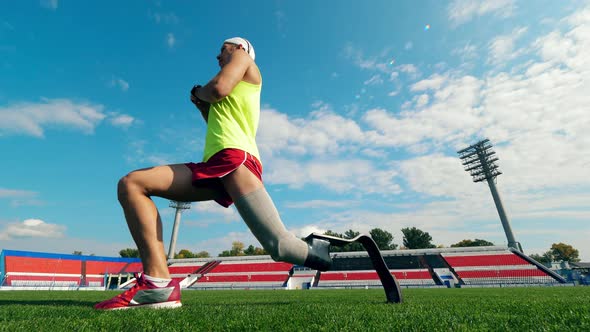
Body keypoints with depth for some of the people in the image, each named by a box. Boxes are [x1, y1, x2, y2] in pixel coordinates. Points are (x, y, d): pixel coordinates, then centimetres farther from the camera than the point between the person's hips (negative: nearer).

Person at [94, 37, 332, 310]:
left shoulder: (242, 55, 17)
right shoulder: (232, 94, 37)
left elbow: (218, 88, -4)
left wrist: (197, 93, 15)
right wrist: (202, 105, 28)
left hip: (235, 158, -9)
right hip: (213, 166, 9)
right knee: (130, 184, -5)